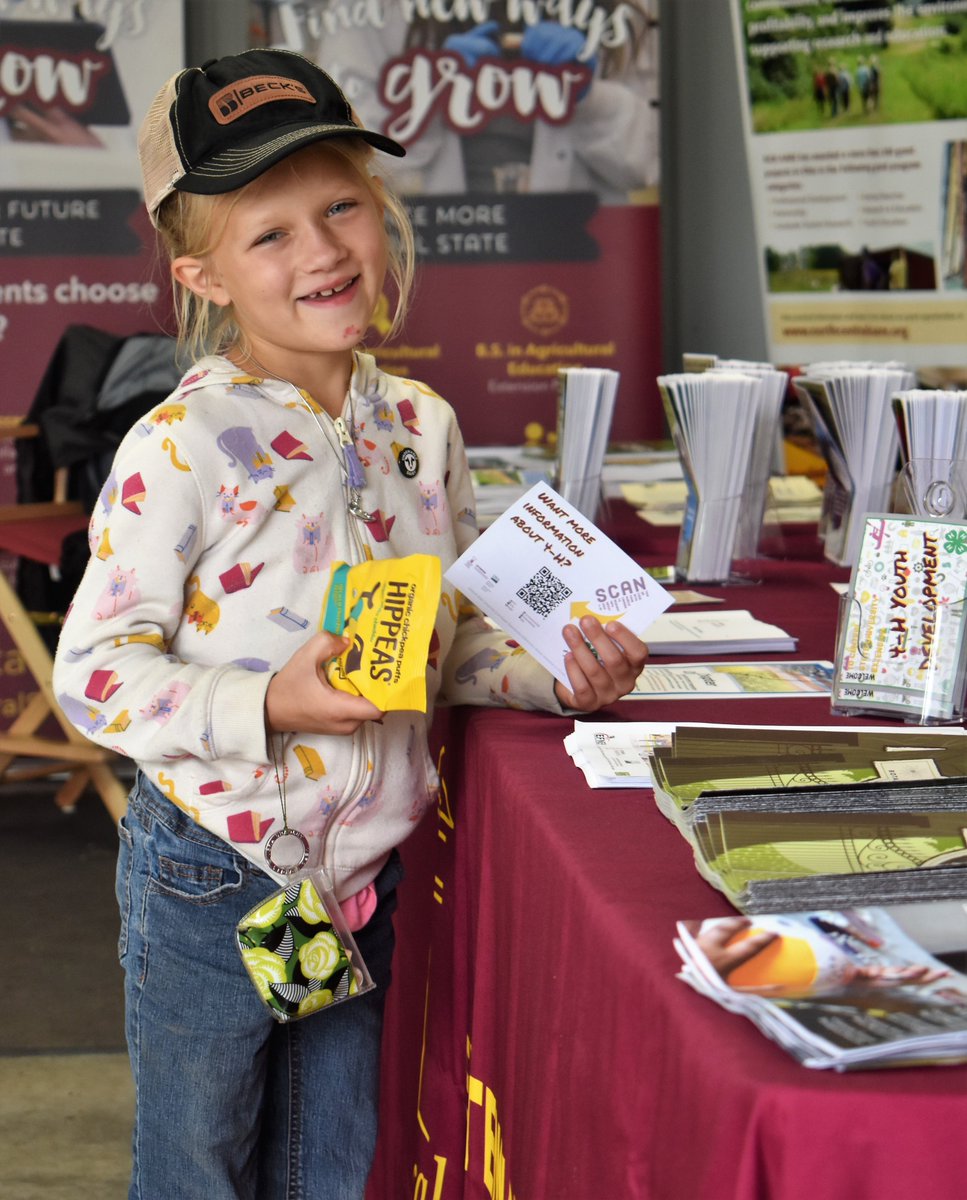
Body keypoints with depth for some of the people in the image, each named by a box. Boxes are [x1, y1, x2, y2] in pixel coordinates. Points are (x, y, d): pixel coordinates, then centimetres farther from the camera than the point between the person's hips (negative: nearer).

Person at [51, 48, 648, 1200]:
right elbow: (93, 673, -16)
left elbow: (458, 640, 11)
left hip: (369, 875, 5)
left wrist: (554, 674, -8)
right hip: (212, 878, -5)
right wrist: (271, 705, -28)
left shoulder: (421, 425, 1)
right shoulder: (182, 447, -16)